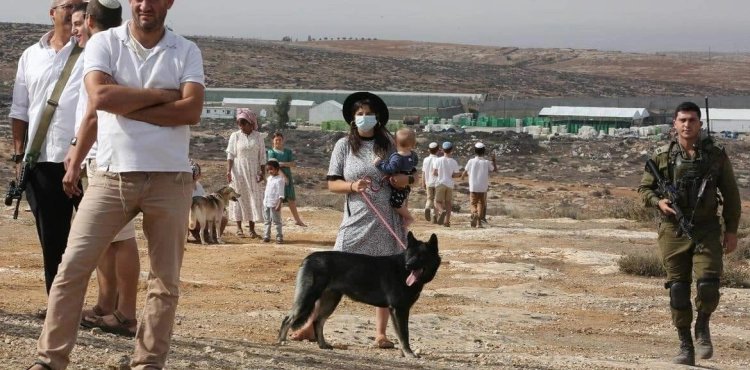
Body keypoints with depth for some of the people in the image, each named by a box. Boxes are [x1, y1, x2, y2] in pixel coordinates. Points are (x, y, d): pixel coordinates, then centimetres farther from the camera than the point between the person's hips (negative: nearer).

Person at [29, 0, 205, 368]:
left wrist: (125, 106, -11)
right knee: (73, 266, -5)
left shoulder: (186, 52, 5)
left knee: (166, 280, 5)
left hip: (170, 179, 1)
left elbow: (192, 110, -10)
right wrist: (160, 95, -9)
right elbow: (100, 96, -14)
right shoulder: (103, 42, 3)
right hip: (112, 176, -1)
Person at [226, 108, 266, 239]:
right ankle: (239, 227, 7)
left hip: (253, 172, 1)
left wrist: (262, 172, -3)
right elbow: (230, 154, -1)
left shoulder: (258, 136, 3)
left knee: (254, 198, -1)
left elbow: (262, 156, 4)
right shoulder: (235, 136, 1)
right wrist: (228, 171, -12)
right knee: (239, 197, 1)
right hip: (238, 171, -1)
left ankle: (252, 229, 3)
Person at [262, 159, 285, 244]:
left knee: (276, 221, -3)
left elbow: (281, 194, -16)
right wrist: (264, 201, 18)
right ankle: (266, 236, 18)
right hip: (266, 204, 8)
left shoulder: (279, 180, -13)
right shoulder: (269, 178, 12)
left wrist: (279, 204, -21)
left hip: (274, 205, -8)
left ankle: (279, 237, 1)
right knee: (267, 221, 12)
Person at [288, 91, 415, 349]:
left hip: (387, 221, 1)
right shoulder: (344, 145, 3)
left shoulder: (388, 143, 6)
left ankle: (381, 333, 9)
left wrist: (403, 180, -10)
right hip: (356, 219, -1)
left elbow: (407, 178, 13)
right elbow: (332, 183, 2)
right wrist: (352, 186, -17)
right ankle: (310, 325, 0)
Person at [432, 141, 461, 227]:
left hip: (440, 183, -2)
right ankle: (447, 221, 11)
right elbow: (454, 175, -4)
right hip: (450, 184, 2)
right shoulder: (454, 162, -4)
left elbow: (434, 173, -6)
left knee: (438, 202, 1)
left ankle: (442, 211, -33)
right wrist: (459, 173, 17)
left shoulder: (438, 160, -7)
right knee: (448, 202, 14)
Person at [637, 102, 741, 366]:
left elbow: (731, 195, 7)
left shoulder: (716, 155, 3)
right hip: (673, 231, 1)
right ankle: (685, 348, 13)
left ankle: (703, 327, 16)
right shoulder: (662, 156, 3)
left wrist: (731, 230, 2)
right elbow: (644, 188, 11)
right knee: (678, 290, 1)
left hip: (706, 230, -1)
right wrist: (658, 202, -10)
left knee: (708, 286, -14)